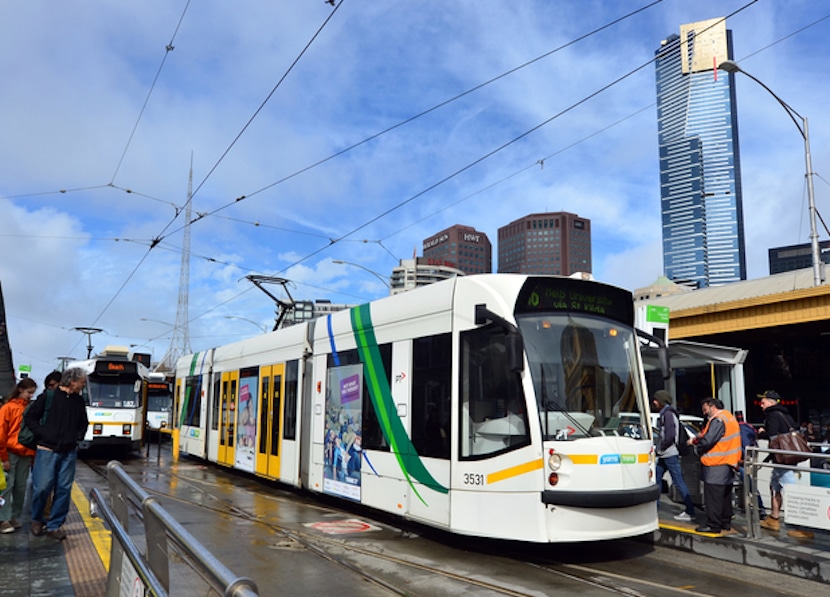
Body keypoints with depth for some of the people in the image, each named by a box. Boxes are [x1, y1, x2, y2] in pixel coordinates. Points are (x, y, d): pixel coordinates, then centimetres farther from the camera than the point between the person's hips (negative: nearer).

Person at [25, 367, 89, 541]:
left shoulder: (79, 400, 9)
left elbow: (84, 423, 22)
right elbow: (30, 417, -2)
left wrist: (78, 436, 6)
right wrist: (42, 434, -11)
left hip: (69, 452, 4)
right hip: (47, 450, -4)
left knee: (64, 489, 3)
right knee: (42, 487, -2)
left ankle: (54, 525, 14)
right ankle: (36, 520, 23)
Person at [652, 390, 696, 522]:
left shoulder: (668, 414, -15)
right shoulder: (664, 413, 15)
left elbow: (670, 436, -22)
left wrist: (661, 448, -12)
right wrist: (660, 448, 12)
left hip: (670, 454, -10)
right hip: (664, 454, 10)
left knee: (678, 482, -6)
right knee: (656, 478, 13)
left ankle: (690, 512, -1)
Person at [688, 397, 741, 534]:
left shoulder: (718, 420, -16)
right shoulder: (729, 417, 16)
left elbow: (708, 440, -23)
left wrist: (695, 441, -5)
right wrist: (698, 439, 8)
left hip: (716, 466, -10)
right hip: (728, 463, 10)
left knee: (713, 497, -5)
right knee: (725, 496, 17)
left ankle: (713, 525, -2)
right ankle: (726, 522, 25)